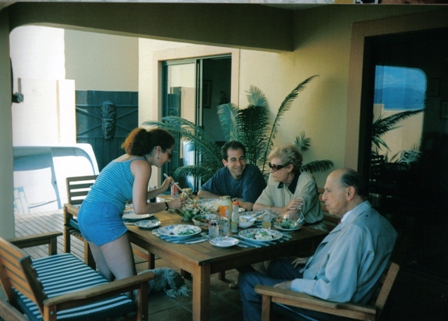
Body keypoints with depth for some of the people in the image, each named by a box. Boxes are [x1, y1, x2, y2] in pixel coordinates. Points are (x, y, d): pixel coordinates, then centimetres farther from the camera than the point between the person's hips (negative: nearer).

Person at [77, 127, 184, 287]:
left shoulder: (127, 159, 19)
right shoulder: (142, 165, -8)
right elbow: (139, 208, -12)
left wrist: (161, 189, 26)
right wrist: (168, 205, 1)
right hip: (104, 218, -10)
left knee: (107, 276, 20)